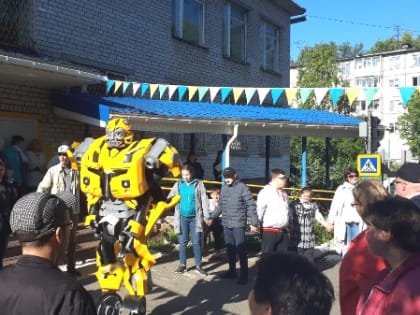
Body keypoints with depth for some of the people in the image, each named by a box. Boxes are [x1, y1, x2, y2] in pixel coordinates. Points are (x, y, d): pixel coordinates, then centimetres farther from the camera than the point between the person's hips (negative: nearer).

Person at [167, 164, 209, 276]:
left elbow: (204, 200, -3)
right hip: (182, 217, 2)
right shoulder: (178, 184, 3)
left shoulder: (198, 184, -2)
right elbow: (170, 198, 4)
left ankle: (198, 266, 13)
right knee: (182, 242, 9)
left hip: (195, 217, -2)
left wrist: (206, 216, -8)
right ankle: (182, 264, 21)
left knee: (196, 242, 4)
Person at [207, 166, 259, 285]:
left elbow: (251, 205, -10)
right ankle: (232, 271, 27)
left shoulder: (242, 187, -9)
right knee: (229, 248, 14)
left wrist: (254, 223, -15)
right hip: (226, 224, 6)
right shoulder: (224, 187, 9)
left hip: (238, 224, -6)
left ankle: (244, 275, 2)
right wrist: (212, 217, 15)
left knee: (240, 249, -5)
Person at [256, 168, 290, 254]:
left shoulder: (284, 193, 13)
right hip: (269, 231, -8)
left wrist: (288, 223, 18)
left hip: (282, 230, 8)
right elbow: (259, 210, -15)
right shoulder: (266, 192, -14)